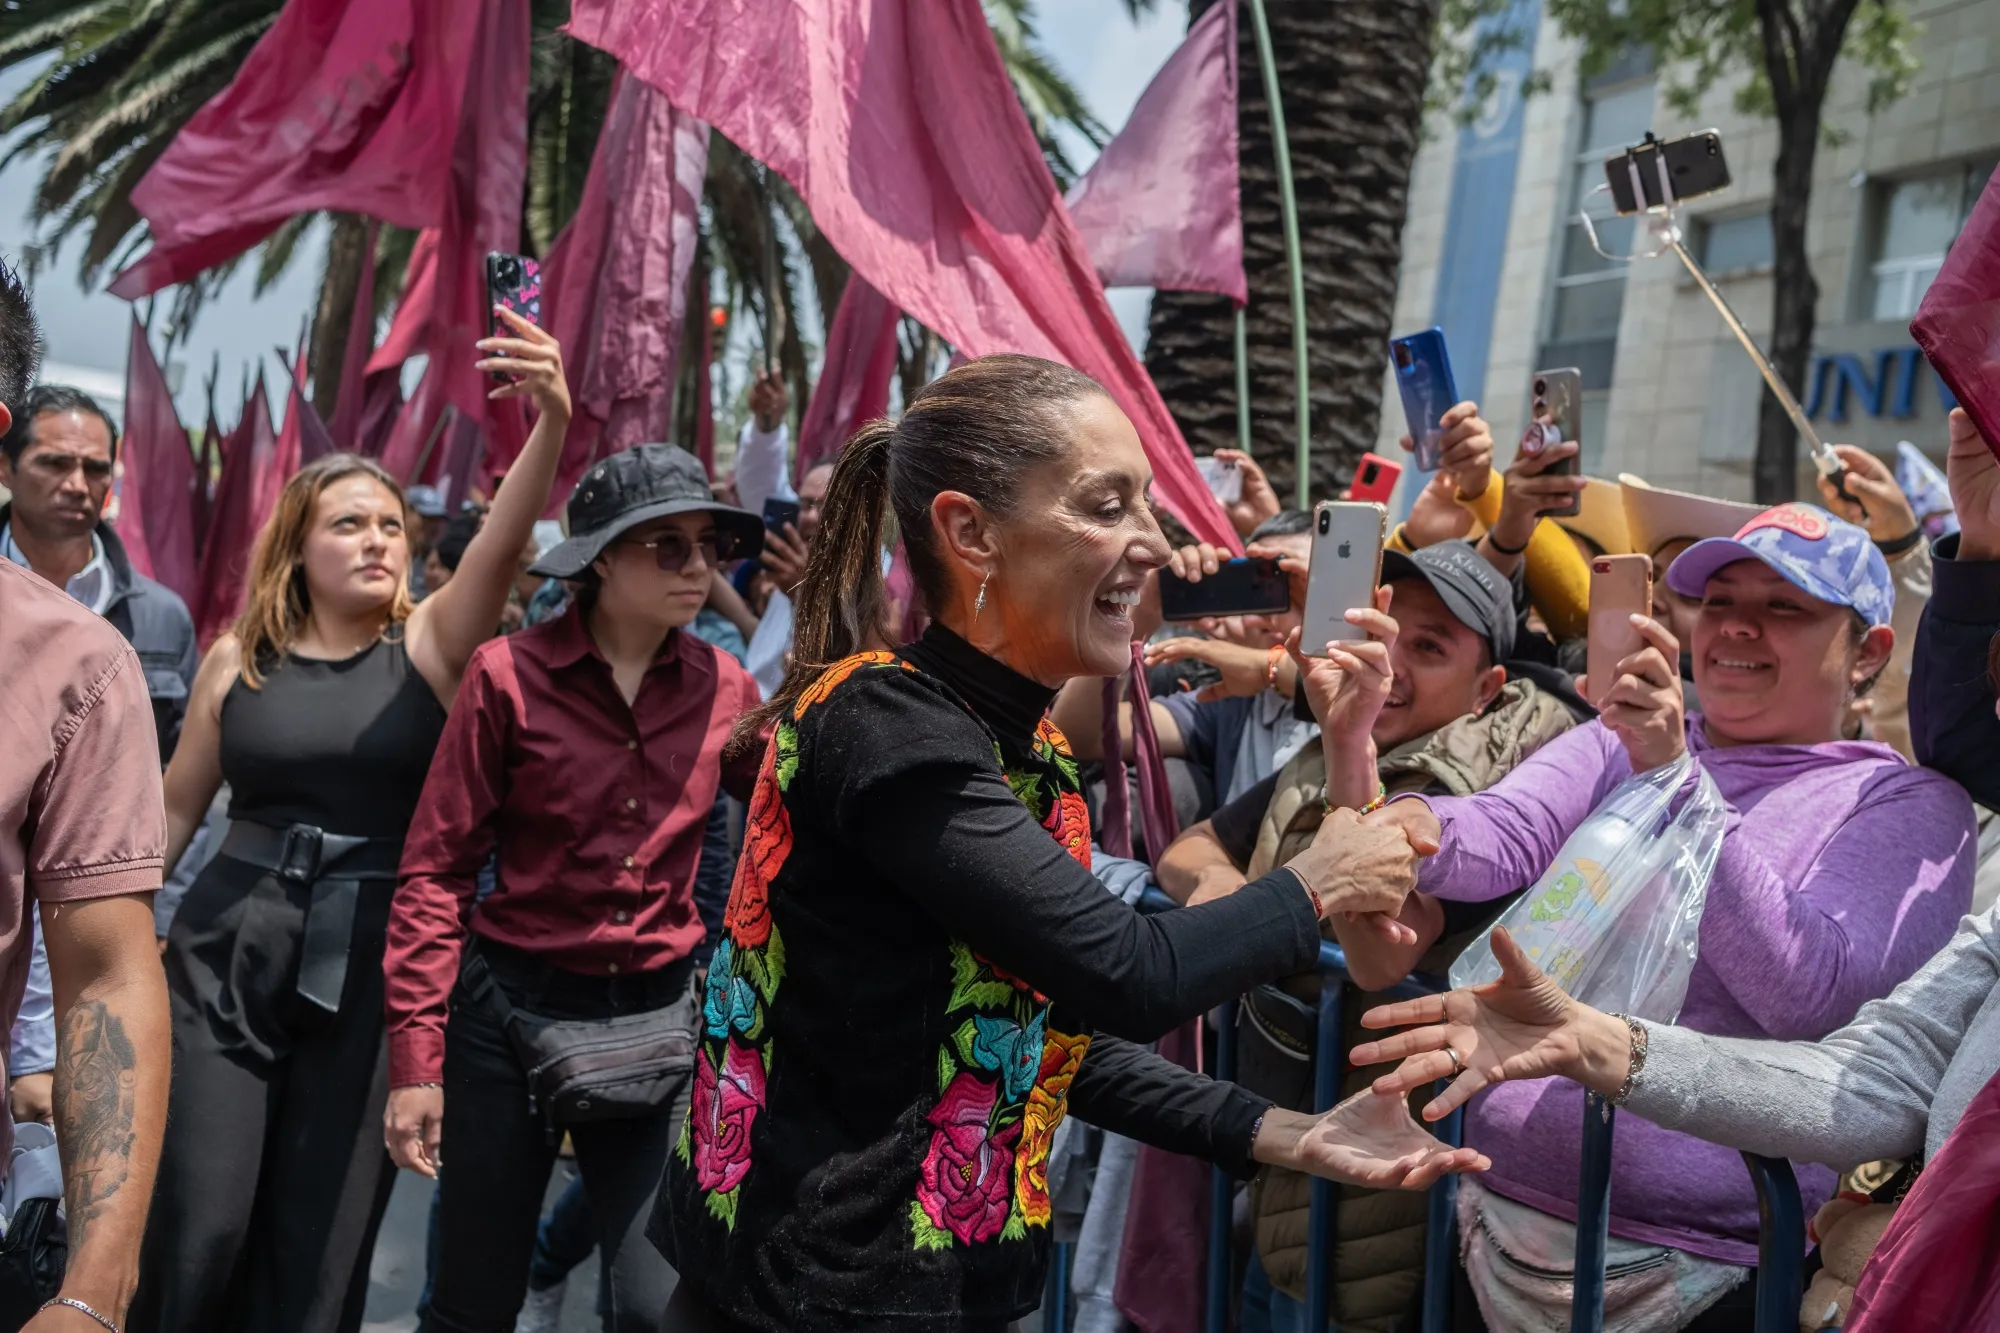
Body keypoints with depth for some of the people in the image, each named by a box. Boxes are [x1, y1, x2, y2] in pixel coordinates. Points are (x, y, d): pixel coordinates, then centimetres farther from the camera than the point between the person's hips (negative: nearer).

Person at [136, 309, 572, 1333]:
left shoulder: (430, 644, -1)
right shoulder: (239, 659, 4)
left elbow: (501, 546, -19)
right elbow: (176, 806, 13)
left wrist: (552, 424, -36)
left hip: (369, 969, -1)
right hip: (227, 955, 1)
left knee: (318, 1246, 6)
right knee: (196, 1230, -3)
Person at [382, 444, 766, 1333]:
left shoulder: (723, 690, -1)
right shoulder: (510, 675, -10)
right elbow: (436, 869, -8)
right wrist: (415, 1060, -12)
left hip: (660, 1019, 2)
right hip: (511, 1006, -2)